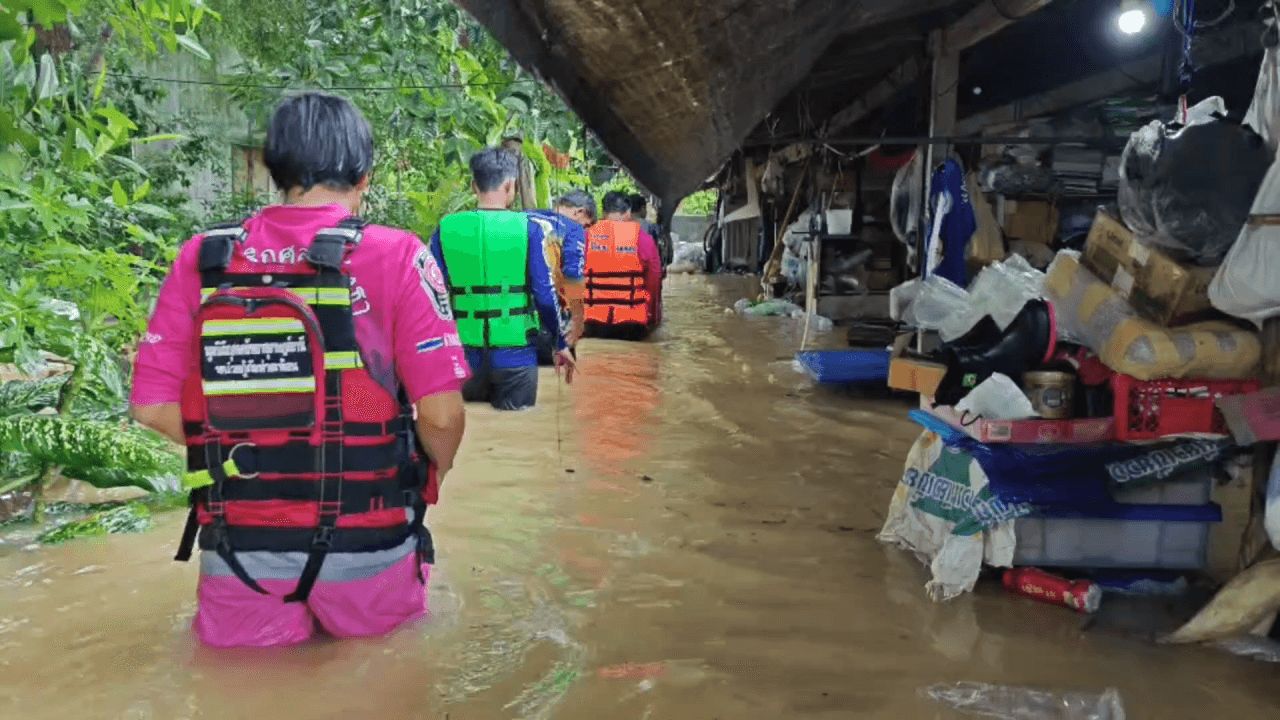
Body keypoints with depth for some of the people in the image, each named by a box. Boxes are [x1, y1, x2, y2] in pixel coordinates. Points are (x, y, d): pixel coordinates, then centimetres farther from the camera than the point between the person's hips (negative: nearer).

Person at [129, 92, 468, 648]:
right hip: (364, 547, -2)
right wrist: (430, 476, 7)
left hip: (237, 547, 2)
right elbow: (441, 415, -13)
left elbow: (151, 405, 1)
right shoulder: (395, 257, -10)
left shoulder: (202, 259, -1)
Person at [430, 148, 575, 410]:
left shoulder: (446, 228, -2)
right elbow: (545, 294, -7)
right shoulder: (527, 227, -8)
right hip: (515, 354, -2)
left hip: (464, 355, 3)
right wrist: (562, 344, 5)